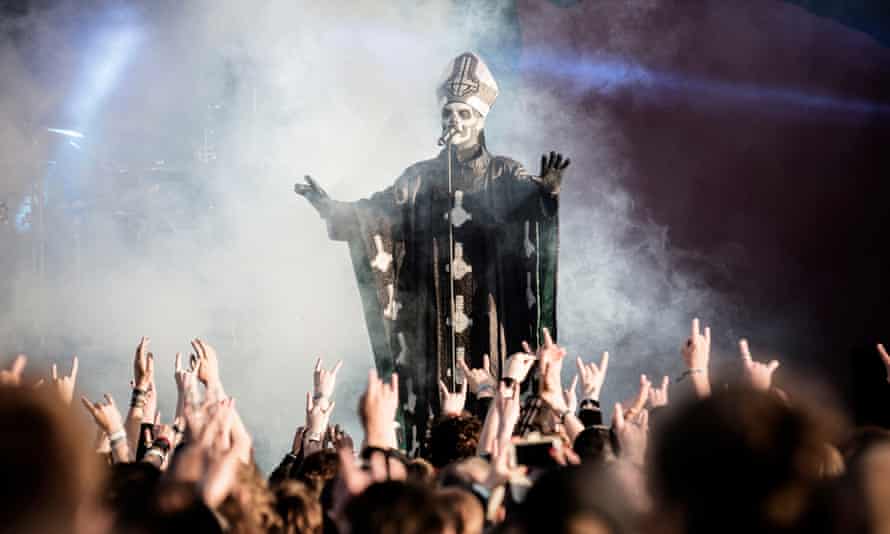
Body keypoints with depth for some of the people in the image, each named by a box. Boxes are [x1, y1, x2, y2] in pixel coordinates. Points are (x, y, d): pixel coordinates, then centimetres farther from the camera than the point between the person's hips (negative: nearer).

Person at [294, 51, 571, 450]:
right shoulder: (420, 178, 12)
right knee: (432, 408, -1)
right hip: (431, 322, 2)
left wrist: (547, 190, -36)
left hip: (488, 316, -2)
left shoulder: (504, 175, 6)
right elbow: (379, 211, 4)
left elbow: (529, 201, -13)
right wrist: (330, 208, -12)